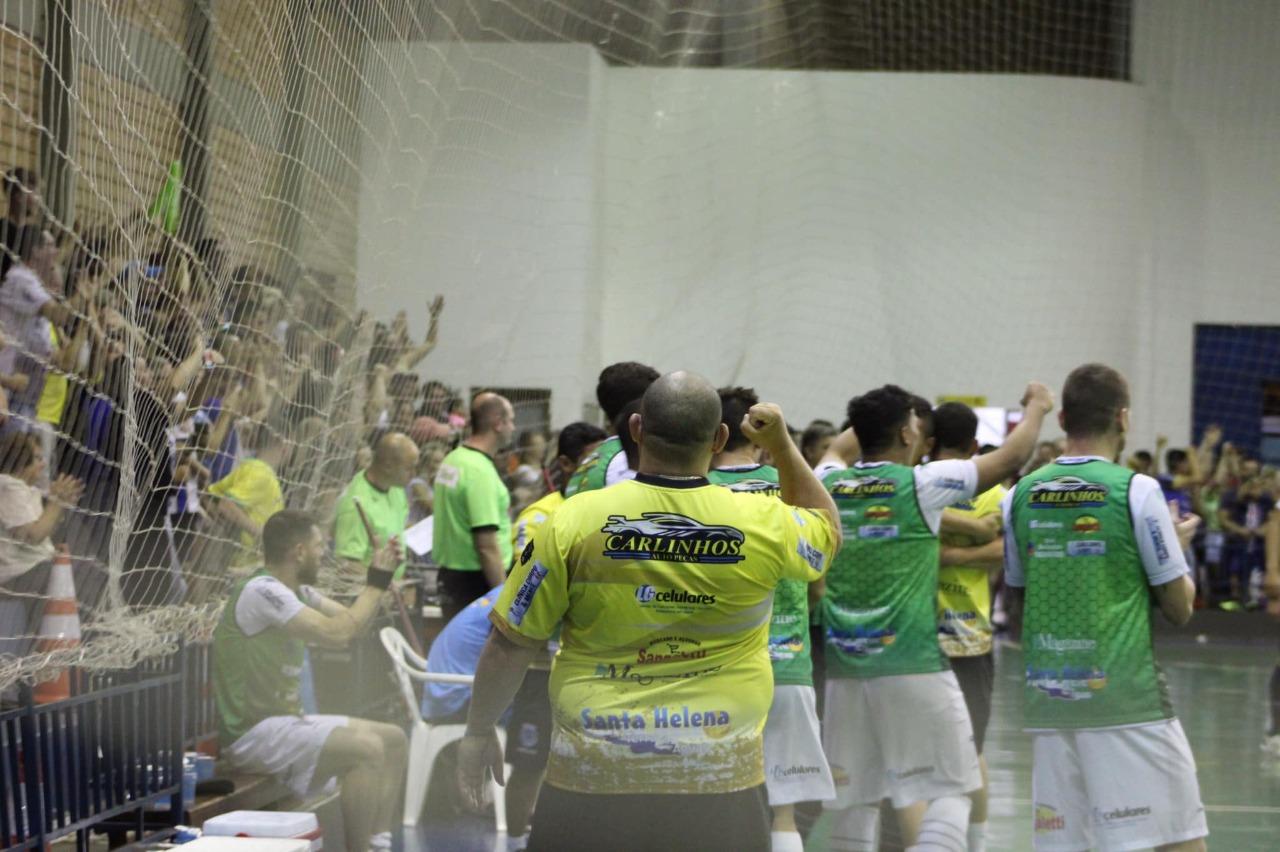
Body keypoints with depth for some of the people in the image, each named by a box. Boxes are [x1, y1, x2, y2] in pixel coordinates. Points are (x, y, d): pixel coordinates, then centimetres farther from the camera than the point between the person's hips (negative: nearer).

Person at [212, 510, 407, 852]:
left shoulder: (295, 592, 12)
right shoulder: (262, 592, -19)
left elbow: (350, 622, 17)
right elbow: (338, 633, -25)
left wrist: (378, 578, 3)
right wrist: (377, 581, -13)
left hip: (285, 719, 11)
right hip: (252, 734, -11)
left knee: (394, 741, 9)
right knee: (367, 748, -25)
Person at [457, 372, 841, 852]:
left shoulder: (574, 521, -8)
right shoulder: (764, 525, -4)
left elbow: (508, 648, -1)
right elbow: (826, 527, 21)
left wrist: (478, 733, 13)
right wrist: (781, 445, 22)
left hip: (591, 781, -1)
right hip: (720, 781, 1)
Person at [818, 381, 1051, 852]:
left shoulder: (827, 487, 6)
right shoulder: (921, 484, -7)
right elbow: (1010, 459, 1)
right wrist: (1036, 407, 17)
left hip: (845, 667, 5)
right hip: (913, 665, -5)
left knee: (855, 800, 10)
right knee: (950, 790, 2)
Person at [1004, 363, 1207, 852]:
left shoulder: (1021, 496, 7)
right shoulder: (1136, 490, -6)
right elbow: (1180, 608, -1)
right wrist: (1179, 545, 16)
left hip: (1047, 701, 5)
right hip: (1127, 698, -5)